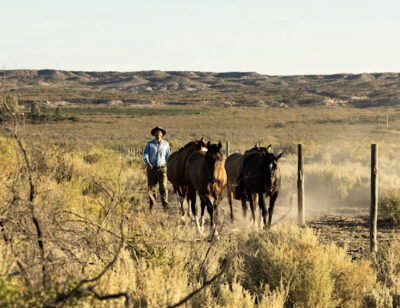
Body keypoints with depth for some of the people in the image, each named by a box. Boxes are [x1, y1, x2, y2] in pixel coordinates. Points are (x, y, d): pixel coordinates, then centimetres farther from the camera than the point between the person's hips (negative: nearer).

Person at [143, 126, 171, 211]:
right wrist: (147, 163, -19)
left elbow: (168, 156, 14)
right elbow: (145, 154, -1)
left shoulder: (166, 144, 10)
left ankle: (165, 204, -14)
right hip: (151, 168, 1)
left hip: (162, 168, -1)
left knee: (163, 187, -15)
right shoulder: (150, 144, 6)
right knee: (152, 188, 3)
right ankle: (152, 205, 15)